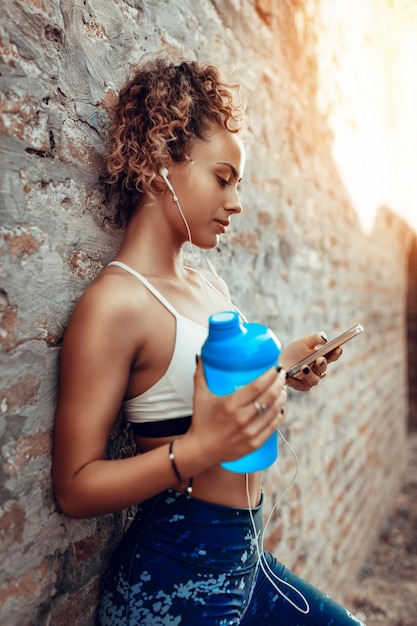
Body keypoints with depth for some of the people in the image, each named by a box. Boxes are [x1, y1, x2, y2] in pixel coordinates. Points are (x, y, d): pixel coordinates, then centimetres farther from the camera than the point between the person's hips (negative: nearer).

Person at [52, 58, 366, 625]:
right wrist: (198, 450, -31)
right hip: (174, 580, -7)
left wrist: (280, 368, -3)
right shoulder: (115, 303, -21)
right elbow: (75, 487, -19)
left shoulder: (209, 284, 3)